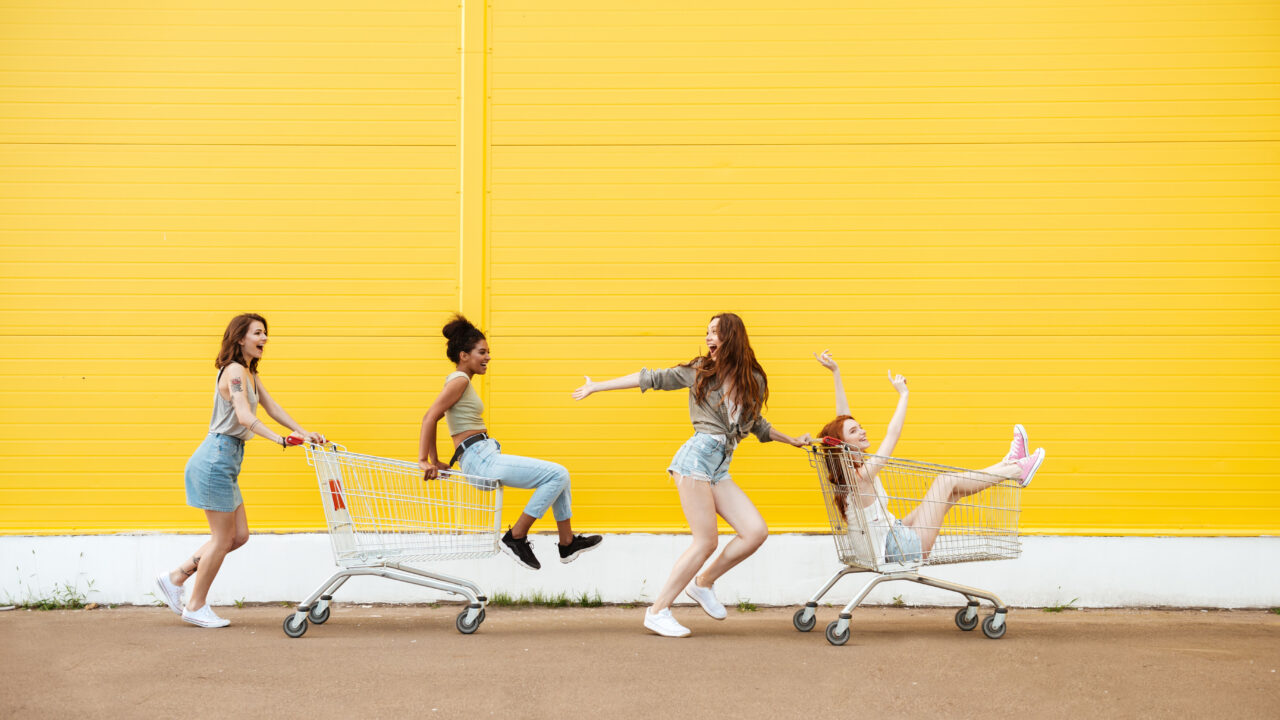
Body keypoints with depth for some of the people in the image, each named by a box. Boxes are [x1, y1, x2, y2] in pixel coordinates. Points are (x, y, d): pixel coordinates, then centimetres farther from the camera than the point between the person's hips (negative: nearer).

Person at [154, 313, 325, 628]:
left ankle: (176, 578, 20)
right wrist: (280, 440, -34)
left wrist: (305, 433, 3)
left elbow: (272, 407, 13)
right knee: (223, 537, 0)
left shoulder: (249, 373, 16)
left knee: (238, 536, 12)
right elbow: (245, 417, -26)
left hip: (227, 460, 10)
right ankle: (196, 607, 12)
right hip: (217, 457, -10)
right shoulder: (234, 371, -15)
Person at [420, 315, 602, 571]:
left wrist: (435, 462, 16)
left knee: (558, 475, 14)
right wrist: (423, 461, -20)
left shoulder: (460, 381, 19)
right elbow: (430, 417, -18)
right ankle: (516, 538, -9)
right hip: (481, 460, -10)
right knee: (557, 474, -14)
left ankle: (567, 544, 16)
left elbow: (432, 419, 21)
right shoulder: (460, 380, -10)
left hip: (483, 458, 10)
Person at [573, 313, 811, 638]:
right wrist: (597, 386, 8)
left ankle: (703, 583, 13)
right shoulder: (699, 371, 4)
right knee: (707, 541, -10)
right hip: (696, 456, -5)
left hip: (720, 468, 5)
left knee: (756, 531, -7)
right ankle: (658, 611, -1)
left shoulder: (754, 382, 14)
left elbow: (757, 425, 31)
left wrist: (791, 440, 34)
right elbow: (651, 378, 8)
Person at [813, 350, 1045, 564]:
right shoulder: (862, 475, -24)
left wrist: (836, 374, 7)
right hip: (904, 550, -10)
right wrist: (903, 394, -9)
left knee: (953, 488, 13)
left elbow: (843, 419, 7)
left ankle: (1010, 463, 25)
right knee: (947, 481, -6)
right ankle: (1018, 470, 7)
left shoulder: (846, 470, 2)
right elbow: (893, 434, -21)